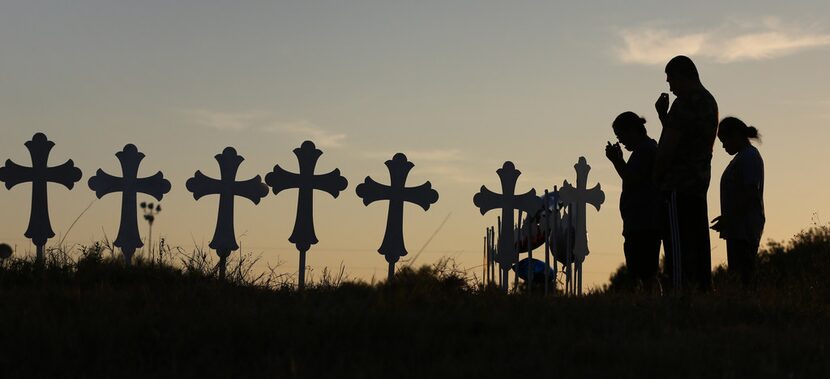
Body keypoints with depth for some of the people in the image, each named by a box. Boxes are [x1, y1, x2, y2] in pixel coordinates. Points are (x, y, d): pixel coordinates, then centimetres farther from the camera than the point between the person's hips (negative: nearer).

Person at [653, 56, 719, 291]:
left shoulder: (685, 103, -13)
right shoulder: (709, 101, 18)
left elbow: (668, 145, -15)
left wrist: (656, 175, -4)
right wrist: (664, 115, 16)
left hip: (678, 185, -10)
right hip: (699, 182, 10)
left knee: (677, 246, -11)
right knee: (699, 244, 9)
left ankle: (679, 292, -15)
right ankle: (703, 288, 8)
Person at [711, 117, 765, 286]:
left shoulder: (750, 157, -11)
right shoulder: (742, 157, 20)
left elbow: (751, 193, -19)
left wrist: (728, 217, -19)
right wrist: (726, 218, 20)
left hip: (745, 228, -10)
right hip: (738, 229, 10)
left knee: (744, 273, -14)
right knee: (738, 273, 6)